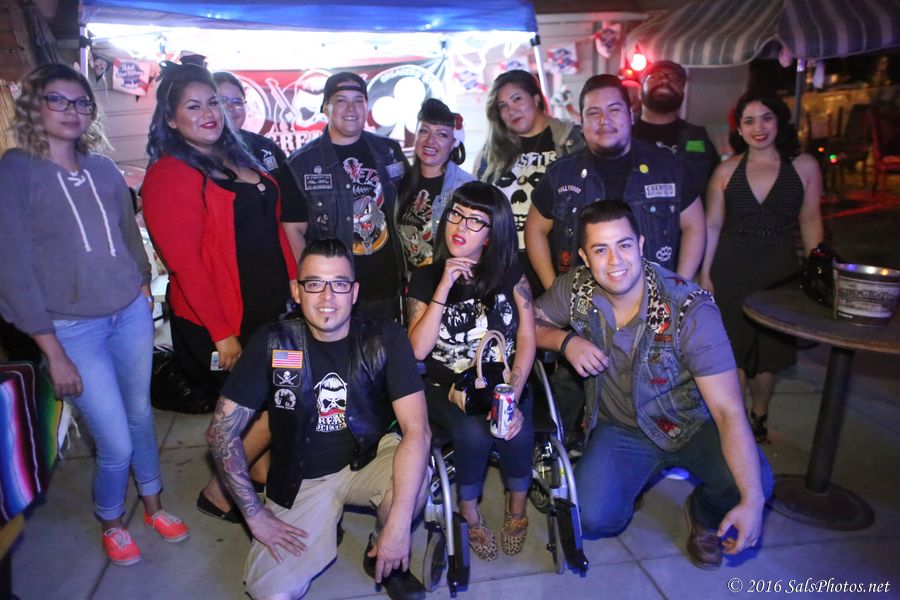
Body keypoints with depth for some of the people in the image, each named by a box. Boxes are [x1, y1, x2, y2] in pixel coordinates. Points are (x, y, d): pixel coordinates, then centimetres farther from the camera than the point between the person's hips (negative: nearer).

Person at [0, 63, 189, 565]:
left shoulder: (104, 170, 4)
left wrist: (144, 287, 11)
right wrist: (54, 354, -11)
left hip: (131, 314, 4)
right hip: (74, 329, -4)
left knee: (141, 415, 16)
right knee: (116, 443, 0)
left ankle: (153, 505, 39)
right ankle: (111, 522, 31)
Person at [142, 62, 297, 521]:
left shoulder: (239, 159, 11)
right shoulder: (170, 174, -14)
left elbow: (273, 226, 15)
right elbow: (184, 261, -19)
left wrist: (294, 280, 6)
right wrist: (221, 333, -20)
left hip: (269, 310, 8)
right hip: (220, 322, -7)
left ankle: (262, 476, 38)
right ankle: (218, 493, 20)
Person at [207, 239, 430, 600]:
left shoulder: (384, 339, -14)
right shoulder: (273, 343, -12)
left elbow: (416, 429, -23)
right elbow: (222, 431, -8)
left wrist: (398, 524, -32)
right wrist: (255, 515, -10)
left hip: (368, 460, 0)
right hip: (301, 479, 1)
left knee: (415, 478, -31)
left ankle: (384, 557, 2)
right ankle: (324, 530, 16)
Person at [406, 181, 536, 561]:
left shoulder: (510, 273, 1)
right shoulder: (425, 278, -2)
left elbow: (527, 338, -5)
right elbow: (417, 351, -12)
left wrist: (512, 399, -17)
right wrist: (444, 287, -20)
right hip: (447, 387, -1)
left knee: (517, 432, -26)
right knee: (473, 433, -29)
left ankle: (517, 508, 6)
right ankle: (469, 514, 1)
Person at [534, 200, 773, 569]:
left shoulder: (690, 310, -26)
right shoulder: (575, 290, -15)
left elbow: (728, 410, -28)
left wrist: (753, 500, -34)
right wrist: (566, 340, -21)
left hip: (691, 424, -1)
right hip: (620, 428, 2)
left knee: (753, 481, -28)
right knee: (593, 519, -20)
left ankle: (705, 515, 9)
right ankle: (628, 480, 17)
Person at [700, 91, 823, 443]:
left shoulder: (803, 166, 0)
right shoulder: (727, 170, 0)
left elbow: (810, 220, 4)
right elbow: (712, 225, 2)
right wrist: (705, 275, 0)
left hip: (779, 271, 0)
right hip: (730, 270, 0)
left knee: (769, 352, 11)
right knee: (733, 351, 7)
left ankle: (759, 418, 35)